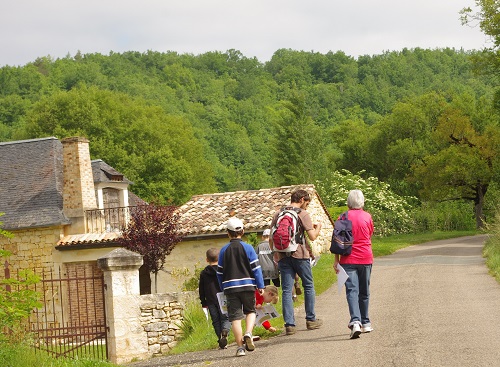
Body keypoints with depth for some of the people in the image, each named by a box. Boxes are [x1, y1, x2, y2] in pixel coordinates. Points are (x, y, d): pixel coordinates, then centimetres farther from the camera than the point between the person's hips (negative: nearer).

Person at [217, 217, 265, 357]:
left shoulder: (223, 250, 4)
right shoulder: (248, 248, -2)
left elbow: (220, 272, 8)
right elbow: (256, 268, -3)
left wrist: (223, 288, 19)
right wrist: (260, 286, 3)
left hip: (230, 287, 1)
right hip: (247, 286, -1)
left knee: (235, 316, 1)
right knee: (250, 310, 16)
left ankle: (240, 346, -3)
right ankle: (248, 333, -11)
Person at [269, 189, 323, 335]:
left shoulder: (277, 214, 11)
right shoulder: (303, 214, -4)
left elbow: (271, 238, 12)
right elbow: (312, 236, -8)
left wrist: (276, 255, 23)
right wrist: (318, 227, 12)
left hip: (283, 256, 4)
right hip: (300, 255, -4)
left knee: (286, 290, 3)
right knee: (308, 286, 13)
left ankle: (289, 324, -3)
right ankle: (311, 320, 19)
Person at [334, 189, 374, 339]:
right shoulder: (367, 216, 2)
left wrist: (336, 260, 0)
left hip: (348, 259, -2)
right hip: (365, 258, 2)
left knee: (352, 291, -8)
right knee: (364, 292, 15)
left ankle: (355, 321, -26)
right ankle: (365, 323, 23)